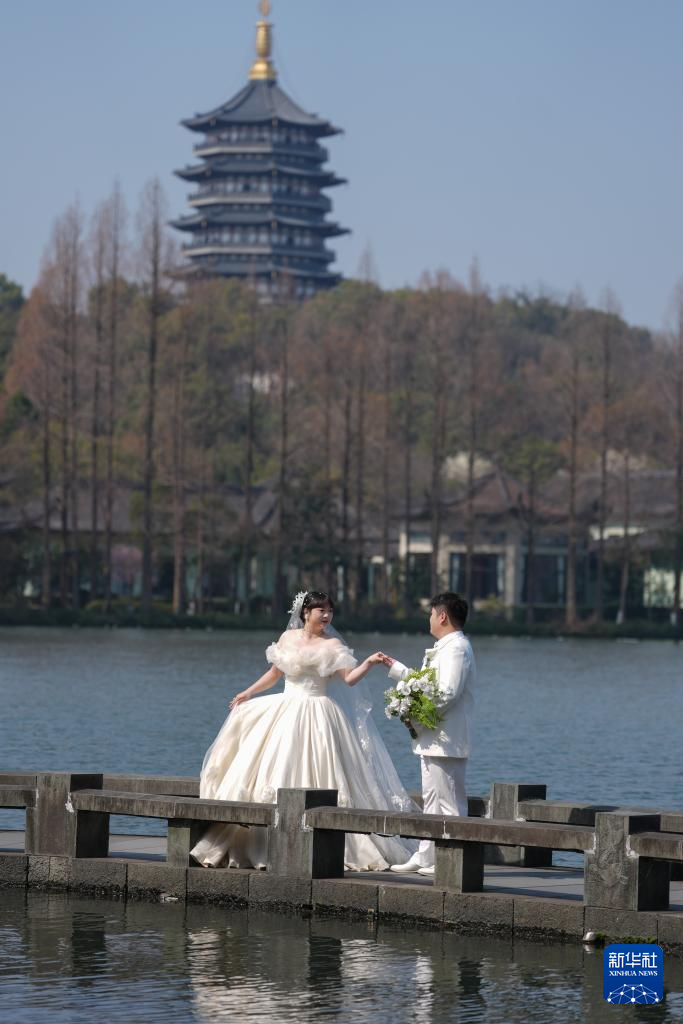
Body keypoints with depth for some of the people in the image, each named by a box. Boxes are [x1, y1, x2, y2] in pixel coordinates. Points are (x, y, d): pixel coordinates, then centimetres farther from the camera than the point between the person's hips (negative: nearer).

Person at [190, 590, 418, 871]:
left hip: (316, 717, -4)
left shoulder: (332, 645, -3)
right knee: (274, 775, 2)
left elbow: (349, 678, -12)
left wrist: (369, 663, -28)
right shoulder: (288, 638, 9)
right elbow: (275, 672, 20)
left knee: (314, 777, -8)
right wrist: (248, 693, 17)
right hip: (286, 711, 4)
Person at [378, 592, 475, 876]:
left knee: (447, 801, -8)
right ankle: (425, 858, 19)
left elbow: (447, 693, -25)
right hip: (433, 740, 11)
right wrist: (394, 666, 39)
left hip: (445, 741, -11)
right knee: (431, 800, 14)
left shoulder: (456, 648, -15)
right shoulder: (444, 648, 19)